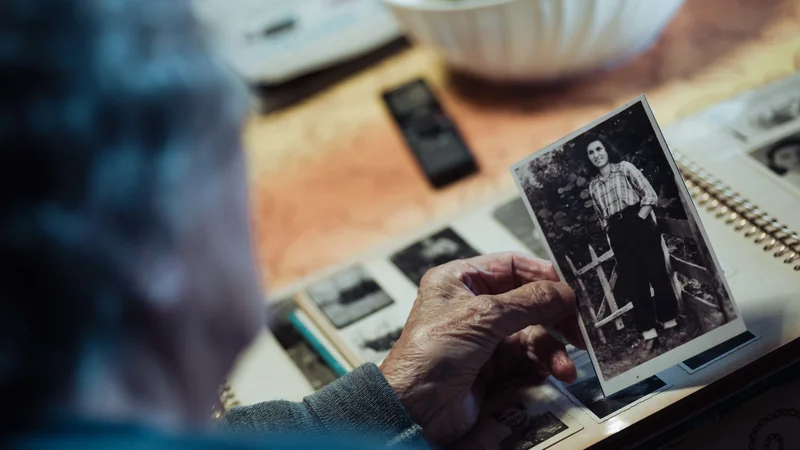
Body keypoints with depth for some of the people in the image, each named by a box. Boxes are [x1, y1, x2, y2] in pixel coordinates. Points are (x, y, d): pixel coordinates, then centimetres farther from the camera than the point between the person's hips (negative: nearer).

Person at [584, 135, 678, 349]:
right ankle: (648, 330, 1)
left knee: (656, 273, -3)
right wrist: (610, 236, 5)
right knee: (632, 282, 0)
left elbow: (650, 194, -2)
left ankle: (669, 321, 6)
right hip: (617, 235, 4)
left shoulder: (624, 167, 4)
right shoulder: (593, 186, 14)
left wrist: (639, 220, -12)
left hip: (639, 225, -4)